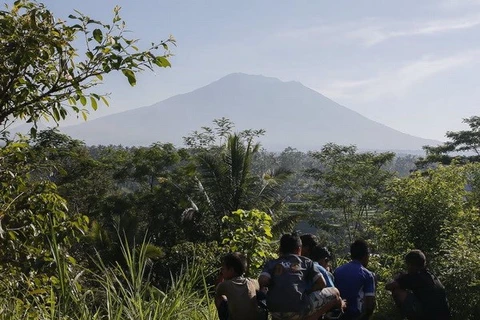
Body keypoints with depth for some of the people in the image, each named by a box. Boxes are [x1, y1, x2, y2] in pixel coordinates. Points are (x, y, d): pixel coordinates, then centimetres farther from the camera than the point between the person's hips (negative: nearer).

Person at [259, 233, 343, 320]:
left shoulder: (271, 263, 16)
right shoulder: (305, 261, 15)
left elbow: (262, 281, -3)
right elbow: (321, 283, 6)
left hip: (275, 311, 4)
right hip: (298, 310, -4)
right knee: (334, 293, 15)